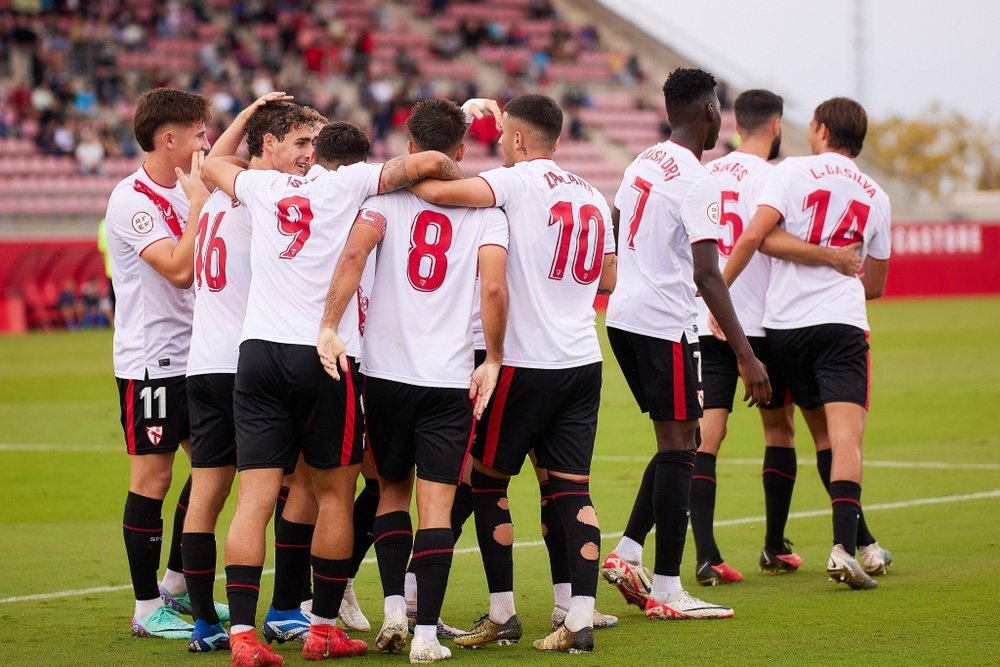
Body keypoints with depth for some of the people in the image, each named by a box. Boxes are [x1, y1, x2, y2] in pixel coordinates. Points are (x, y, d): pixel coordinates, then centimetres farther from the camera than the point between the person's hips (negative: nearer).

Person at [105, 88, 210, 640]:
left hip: (194, 356, 9)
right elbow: (179, 268, -24)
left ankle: (177, 584, 25)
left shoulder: (186, 191, 12)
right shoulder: (132, 199, -15)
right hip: (150, 361, -9)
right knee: (152, 479, -3)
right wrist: (200, 201, -18)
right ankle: (147, 609, 5)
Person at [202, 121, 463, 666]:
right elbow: (428, 163, -7)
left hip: (257, 350, 4)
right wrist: (465, 182, 14)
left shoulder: (264, 185, 15)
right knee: (334, 495, 10)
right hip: (323, 355, -4)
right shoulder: (351, 182, 4)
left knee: (255, 499, -1)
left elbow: (211, 166, 35)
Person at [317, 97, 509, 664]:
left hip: (386, 369, 1)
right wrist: (493, 359, 0)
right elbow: (494, 287, -10)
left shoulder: (389, 194, 2)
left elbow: (355, 252, -15)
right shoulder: (485, 207, 2)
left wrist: (330, 326, -16)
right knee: (437, 505, 1)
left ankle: (394, 609, 9)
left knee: (392, 490, 19)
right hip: (451, 377, -1)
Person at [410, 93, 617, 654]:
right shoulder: (592, 197, 12)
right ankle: (581, 620, -3)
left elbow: (437, 190, -23)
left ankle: (502, 614, 10)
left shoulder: (518, 181, -9)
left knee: (487, 479, 7)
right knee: (572, 486, 4)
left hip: (527, 361, -6)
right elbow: (609, 280, 20)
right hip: (584, 360, 6)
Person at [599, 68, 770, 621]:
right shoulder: (697, 182, -15)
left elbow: (616, 233, 23)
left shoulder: (642, 163, 11)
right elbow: (707, 275, -21)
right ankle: (666, 590, -1)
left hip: (621, 316, 9)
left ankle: (625, 553, 10)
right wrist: (746, 356, -22)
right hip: (663, 322, -9)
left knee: (676, 440, 17)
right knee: (678, 446, -2)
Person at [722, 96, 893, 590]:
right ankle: (845, 546, -28)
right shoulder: (875, 196, 13)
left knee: (822, 433, 14)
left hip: (785, 322, 1)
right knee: (846, 436, -10)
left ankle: (861, 544, 20)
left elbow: (753, 237, -10)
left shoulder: (793, 171, 3)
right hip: (842, 325, 0)